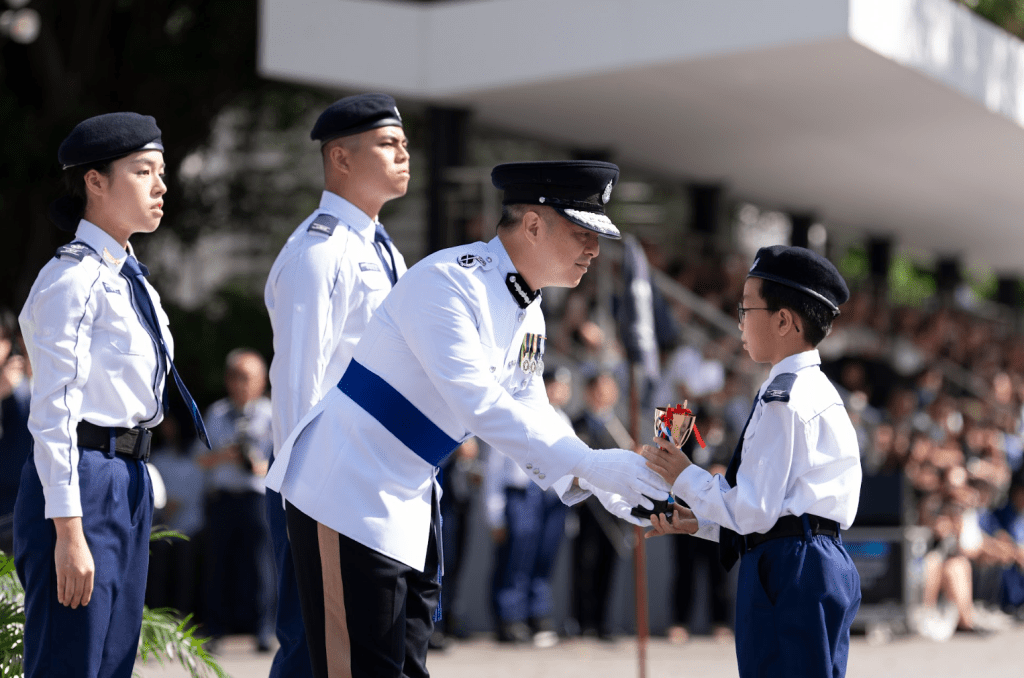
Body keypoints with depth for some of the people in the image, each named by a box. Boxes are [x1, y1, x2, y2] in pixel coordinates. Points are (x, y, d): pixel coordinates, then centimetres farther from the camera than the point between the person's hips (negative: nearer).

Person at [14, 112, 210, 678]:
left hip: (129, 482, 9)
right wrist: (69, 532, -22)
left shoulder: (132, 280, 14)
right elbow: (54, 411, -18)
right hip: (81, 483, -9)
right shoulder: (73, 279, -13)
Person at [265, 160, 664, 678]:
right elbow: (479, 405, -29)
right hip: (348, 494, -10)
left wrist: (605, 486, -4)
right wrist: (590, 465, -29)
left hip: (409, 499, 10)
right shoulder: (446, 281, -21)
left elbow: (531, 420, 12)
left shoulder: (529, 315, 9)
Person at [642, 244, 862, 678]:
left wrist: (684, 477, -4)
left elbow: (755, 511, -16)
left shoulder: (782, 402, -14)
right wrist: (699, 522, 20)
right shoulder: (815, 391, 19)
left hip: (790, 572, -11)